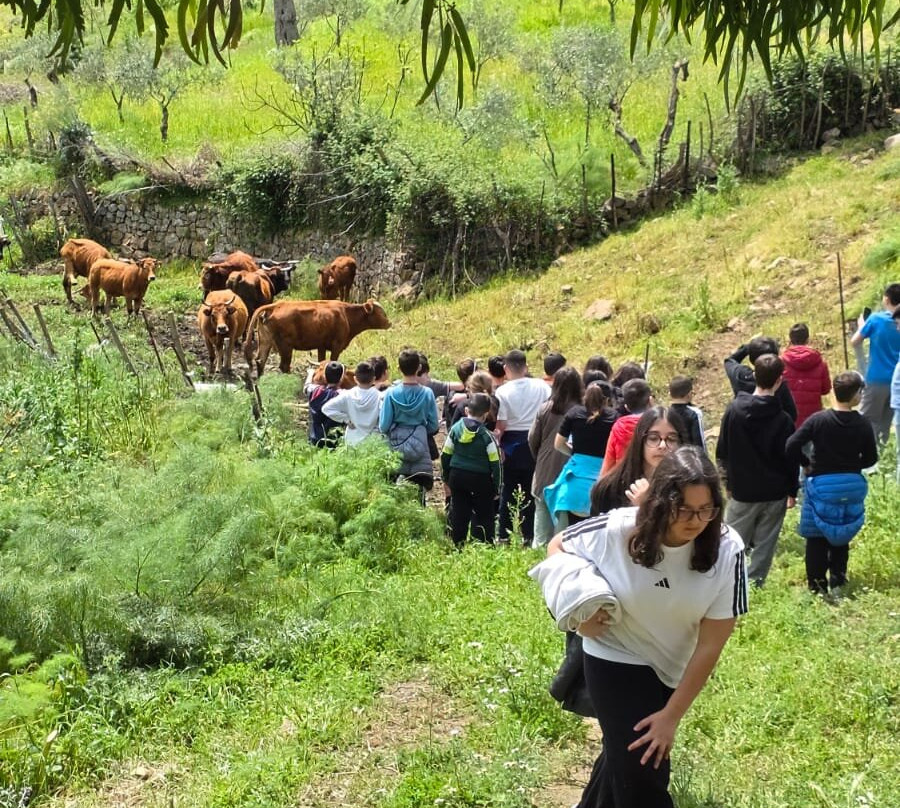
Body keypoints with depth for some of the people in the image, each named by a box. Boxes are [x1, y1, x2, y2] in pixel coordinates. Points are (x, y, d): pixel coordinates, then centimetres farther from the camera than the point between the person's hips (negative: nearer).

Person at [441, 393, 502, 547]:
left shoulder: (455, 428, -2)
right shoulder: (486, 436, -13)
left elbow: (445, 456, 5)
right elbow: (495, 463, -10)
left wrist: (446, 480, 15)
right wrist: (497, 487, 1)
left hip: (457, 476, 4)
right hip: (481, 479, -4)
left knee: (458, 514, 11)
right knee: (483, 516, 5)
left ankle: (457, 547, 16)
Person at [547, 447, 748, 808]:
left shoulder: (727, 550, -27)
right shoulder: (617, 529, -28)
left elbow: (710, 645, -21)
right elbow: (558, 546, -6)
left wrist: (671, 716, -18)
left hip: (671, 668, 3)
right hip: (616, 656, -3)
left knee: (625, 752, 25)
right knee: (641, 774, -8)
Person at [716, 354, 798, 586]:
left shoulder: (734, 410, -7)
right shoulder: (783, 419, -12)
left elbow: (722, 451, 0)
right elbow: (791, 459, -6)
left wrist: (729, 478, 14)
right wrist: (792, 491, 7)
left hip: (742, 491, 1)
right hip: (775, 494, -1)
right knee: (764, 544, 9)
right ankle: (755, 583, 11)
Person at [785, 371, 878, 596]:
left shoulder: (818, 420, -13)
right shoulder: (862, 425, -9)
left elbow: (791, 447, -16)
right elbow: (870, 458, 0)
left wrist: (807, 463, 2)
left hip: (821, 485, -2)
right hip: (852, 486, 2)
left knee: (816, 538, 11)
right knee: (841, 537, 18)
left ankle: (817, 586, 14)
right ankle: (837, 583, 21)